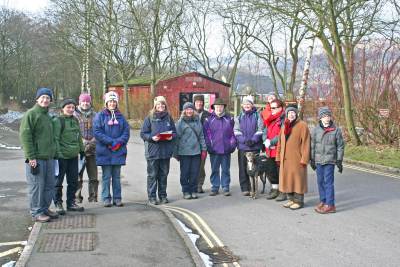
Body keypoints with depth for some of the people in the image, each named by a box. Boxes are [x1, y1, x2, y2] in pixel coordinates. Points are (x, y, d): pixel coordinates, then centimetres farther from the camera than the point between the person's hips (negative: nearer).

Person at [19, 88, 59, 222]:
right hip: (36, 158, -8)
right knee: (37, 186, -3)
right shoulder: (31, 114, -7)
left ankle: (45, 208, 23)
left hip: (49, 157, 8)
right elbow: (25, 136, -13)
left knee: (49, 185, 11)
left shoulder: (47, 116, 18)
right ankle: (36, 212, 5)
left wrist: (54, 153, 18)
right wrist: (31, 157, -17)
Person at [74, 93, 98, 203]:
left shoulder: (94, 115, 12)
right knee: (78, 174, -1)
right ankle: (77, 196, 8)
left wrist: (92, 142, -8)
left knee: (93, 175, 3)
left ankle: (93, 196, 11)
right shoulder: (75, 114, 3)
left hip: (92, 149, 3)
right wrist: (83, 142, -12)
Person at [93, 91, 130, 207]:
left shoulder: (120, 116, 11)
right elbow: (97, 132, -8)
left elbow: (126, 132, 6)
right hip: (105, 151, -3)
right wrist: (111, 141, -15)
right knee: (106, 176, 2)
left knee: (117, 176, 8)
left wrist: (119, 142, -11)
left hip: (118, 151, 3)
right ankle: (106, 198, 9)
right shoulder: (100, 116, 1)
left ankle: (117, 198, 14)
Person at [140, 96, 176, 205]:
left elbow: (174, 132, 13)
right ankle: (152, 197, 9)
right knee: (152, 175, 2)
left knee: (164, 174, 11)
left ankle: (163, 195, 22)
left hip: (166, 151, 3)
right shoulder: (149, 118, -2)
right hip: (153, 151, -3)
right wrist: (152, 137, -18)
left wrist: (171, 137, -8)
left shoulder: (169, 118, 8)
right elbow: (143, 133, -2)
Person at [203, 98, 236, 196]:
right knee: (214, 170, 7)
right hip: (214, 150, 0)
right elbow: (206, 133, 2)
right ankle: (215, 188, 15)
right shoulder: (209, 119, 3)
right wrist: (208, 145, -5)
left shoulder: (229, 119, 6)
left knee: (226, 169, 7)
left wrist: (232, 144, 0)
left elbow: (233, 132, 8)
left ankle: (225, 188, 15)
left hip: (226, 150, 1)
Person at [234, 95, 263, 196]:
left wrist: (253, 140, -14)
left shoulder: (257, 116, 4)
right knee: (243, 168, 1)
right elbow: (236, 131, 3)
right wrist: (244, 140, -11)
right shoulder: (239, 117, 10)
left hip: (255, 146, -2)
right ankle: (244, 188, 8)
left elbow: (260, 130, -2)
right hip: (242, 146, 2)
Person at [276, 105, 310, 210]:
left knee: (297, 178, -1)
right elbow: (280, 143, 17)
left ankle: (299, 201, 8)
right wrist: (278, 157, 12)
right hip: (285, 158, 6)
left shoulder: (302, 125, -7)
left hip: (297, 158, -6)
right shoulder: (284, 126, 14)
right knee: (287, 178, 10)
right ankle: (291, 199, 22)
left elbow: (305, 143, -11)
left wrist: (304, 159, -15)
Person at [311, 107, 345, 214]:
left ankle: (330, 205, -2)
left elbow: (340, 146, 1)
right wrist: (312, 159, 6)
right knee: (320, 181, 10)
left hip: (329, 160, -3)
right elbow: (312, 145, 8)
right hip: (318, 160, 3)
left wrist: (339, 161, -1)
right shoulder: (315, 130, 3)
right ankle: (323, 201, 22)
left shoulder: (336, 130, -2)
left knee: (328, 182, -6)